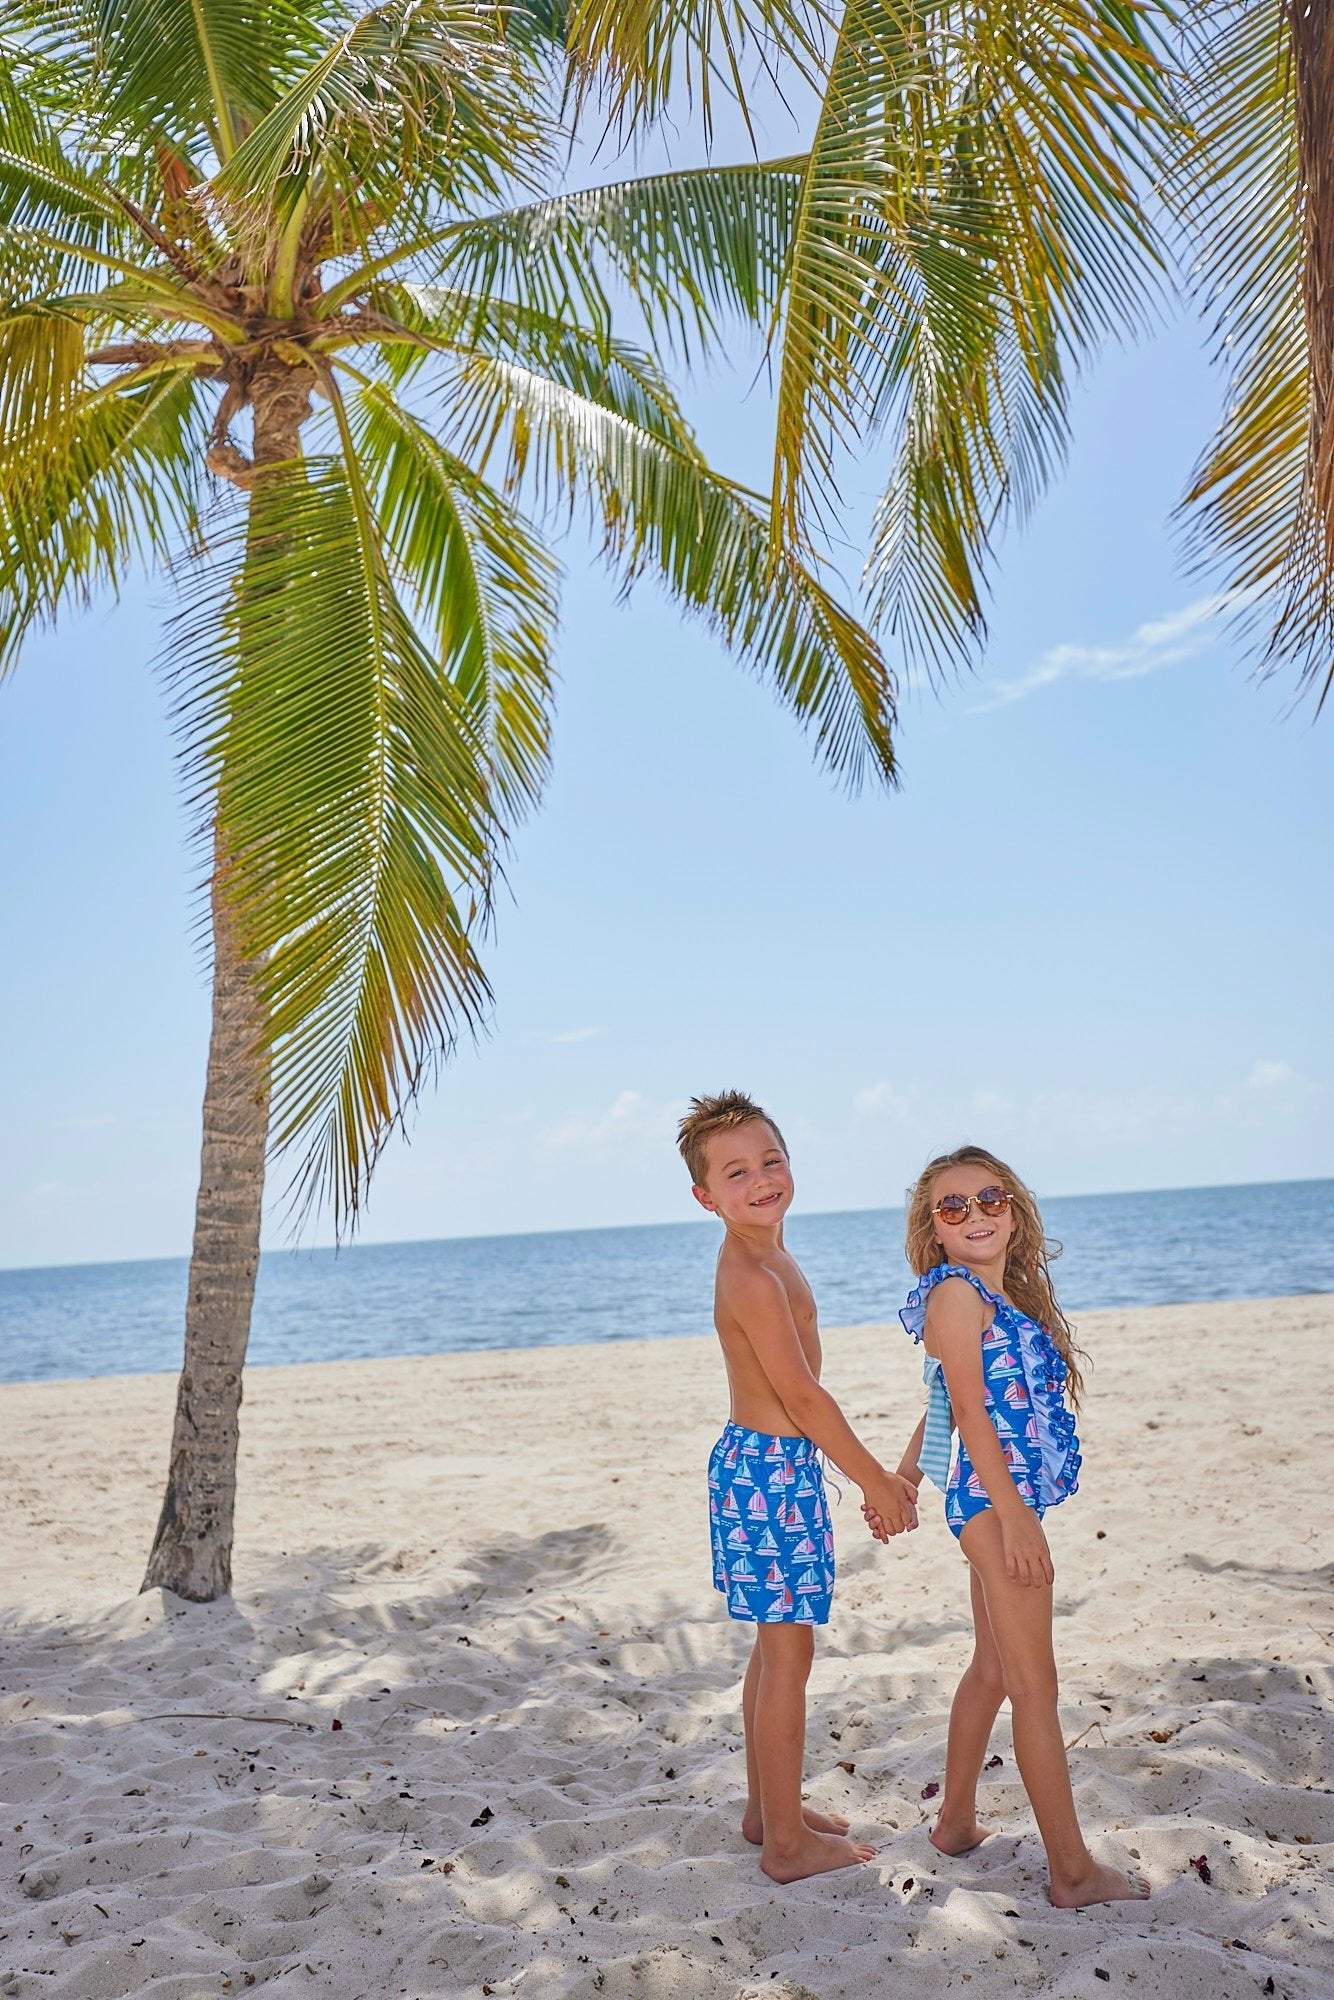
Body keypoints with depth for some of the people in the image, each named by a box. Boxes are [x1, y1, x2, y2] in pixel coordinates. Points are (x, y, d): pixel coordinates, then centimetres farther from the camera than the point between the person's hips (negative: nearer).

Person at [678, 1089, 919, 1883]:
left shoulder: (768, 1259, 10)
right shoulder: (753, 1276, -22)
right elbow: (803, 1395, -20)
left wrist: (875, 1472, 17)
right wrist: (874, 1481, -11)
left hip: (769, 1465, 10)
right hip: (771, 1469, -10)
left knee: (776, 1646, 19)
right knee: (790, 1654, 1)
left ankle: (769, 1810, 33)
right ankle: (788, 1842, 13)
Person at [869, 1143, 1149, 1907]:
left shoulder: (1004, 1298, 13)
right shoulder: (955, 1292, -13)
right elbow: (967, 1409, -18)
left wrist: (902, 1481, 20)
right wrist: (1014, 1513, -21)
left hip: (1009, 1499, 9)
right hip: (994, 1499, -9)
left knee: (993, 1669, 18)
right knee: (1035, 1685, -1)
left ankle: (957, 1822, 32)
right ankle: (1074, 1870, 8)